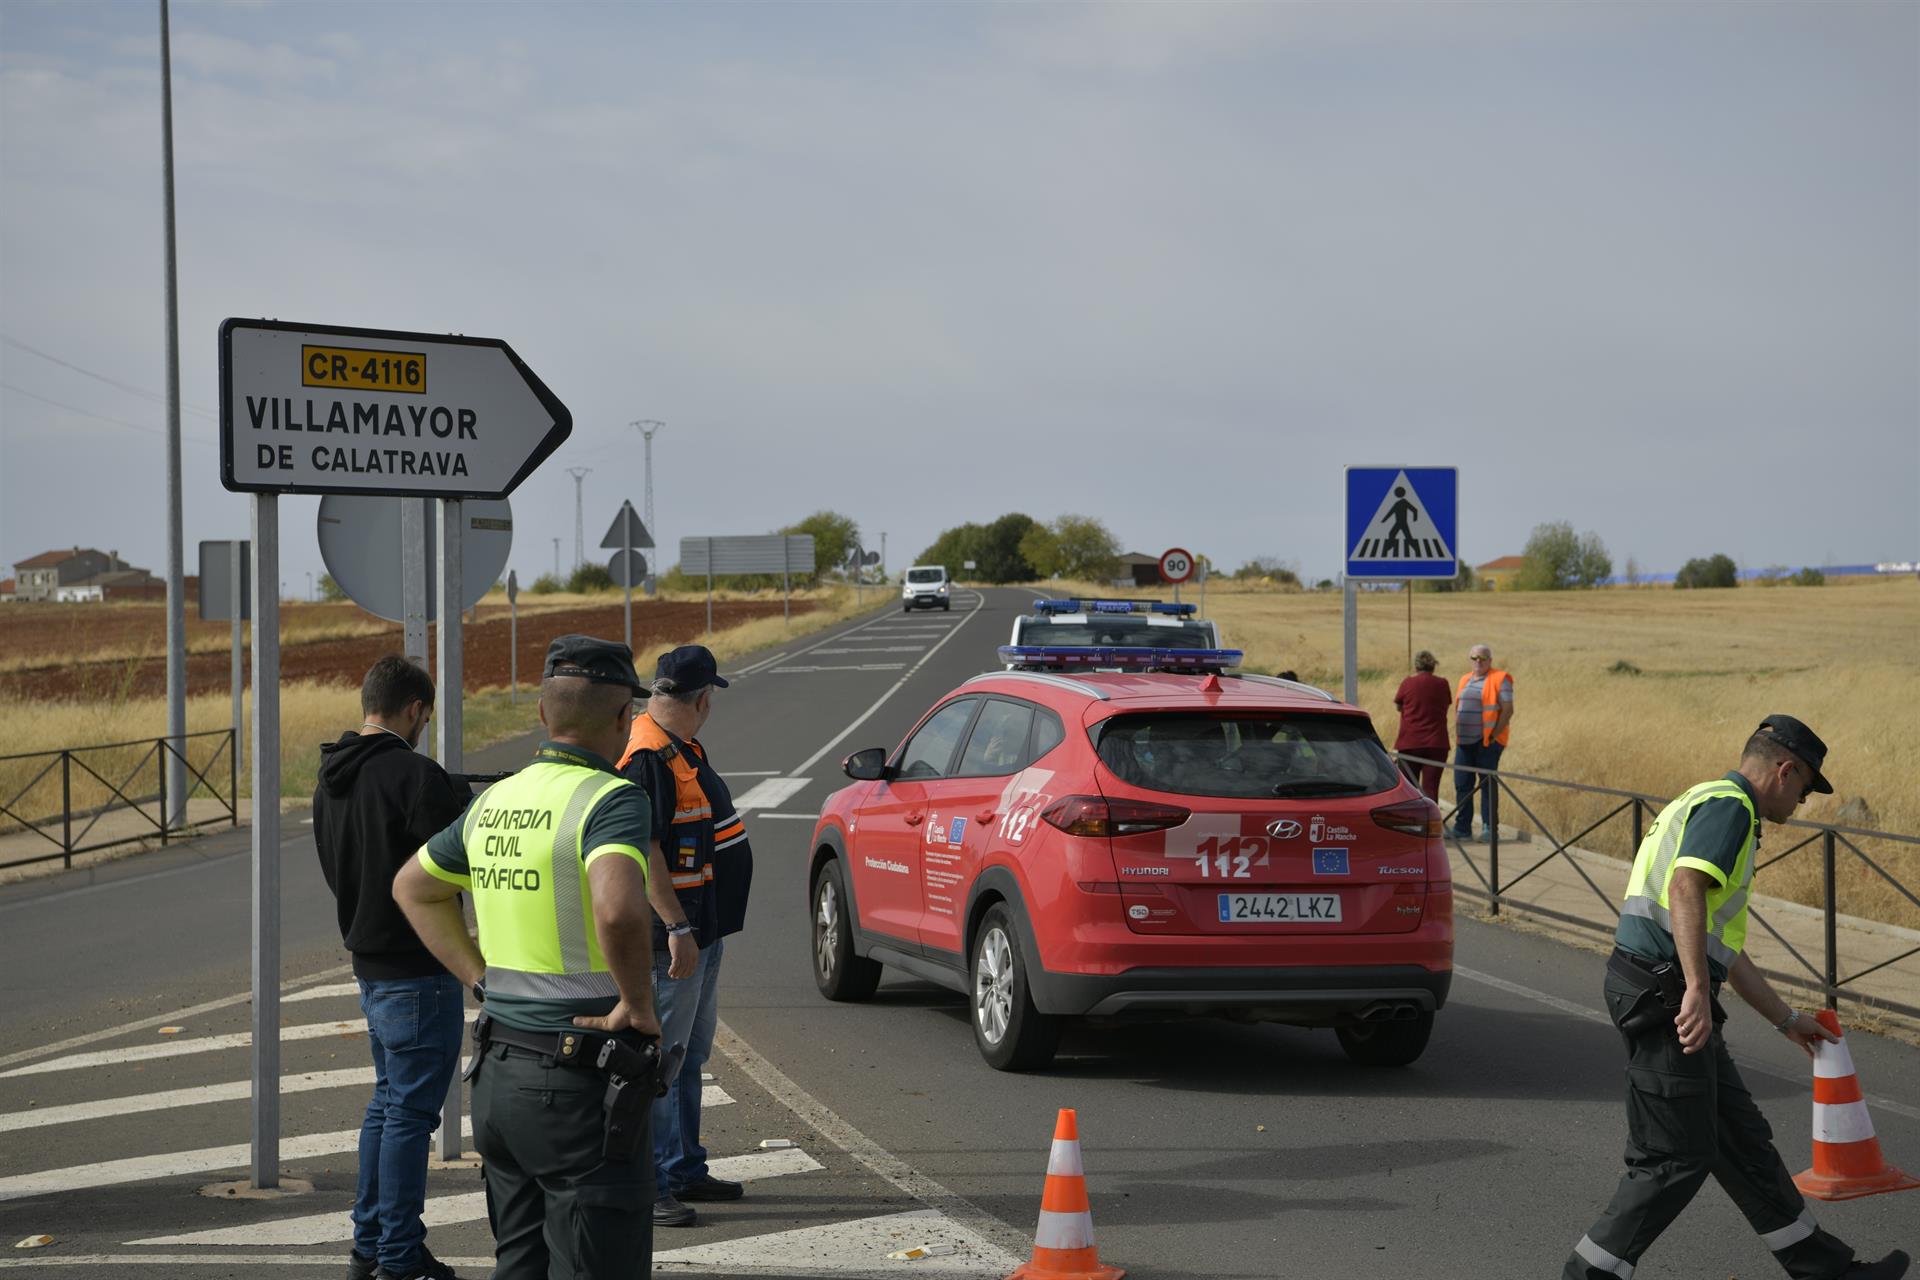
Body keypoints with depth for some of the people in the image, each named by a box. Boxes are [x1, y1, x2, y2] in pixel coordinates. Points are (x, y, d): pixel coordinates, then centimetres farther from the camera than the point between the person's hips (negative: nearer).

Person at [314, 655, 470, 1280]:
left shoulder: (330, 781, 9)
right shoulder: (414, 774, -20)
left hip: (369, 963, 9)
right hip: (418, 967, -9)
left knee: (387, 1100, 20)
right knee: (411, 1110, -3)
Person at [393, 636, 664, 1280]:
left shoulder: (495, 801, 9)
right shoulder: (611, 799, -15)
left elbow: (412, 887, 24)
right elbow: (618, 909, -34)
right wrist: (637, 1003, -18)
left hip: (499, 1073, 8)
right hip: (582, 1083, -8)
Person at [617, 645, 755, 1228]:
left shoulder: (681, 752, 13)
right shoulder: (647, 759, -19)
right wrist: (677, 927, -27)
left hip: (705, 932, 11)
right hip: (672, 938, -11)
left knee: (689, 1057, 18)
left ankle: (684, 1170, 28)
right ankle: (646, 1186, -2)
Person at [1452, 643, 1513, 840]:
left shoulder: (1500, 679, -5)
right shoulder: (1465, 680, 17)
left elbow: (1508, 709, -10)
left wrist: (1494, 735, -14)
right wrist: (1458, 733, 12)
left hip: (1487, 741, -6)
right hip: (1465, 741, 7)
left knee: (1487, 784, -2)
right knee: (1462, 784, 5)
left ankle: (1489, 828, 3)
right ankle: (1462, 828, 10)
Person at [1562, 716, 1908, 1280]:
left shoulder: (1709, 804, 24)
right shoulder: (1728, 805, -8)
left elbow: (1722, 945, 30)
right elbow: (1685, 889, -27)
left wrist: (1786, 1018, 37)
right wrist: (1698, 991, -35)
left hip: (1667, 995, 11)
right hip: (1662, 992, -11)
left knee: (1741, 1137, 16)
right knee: (1677, 1158, -5)